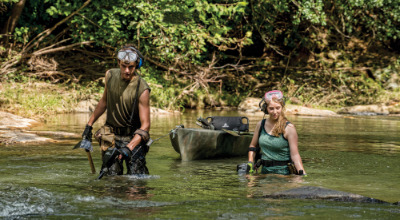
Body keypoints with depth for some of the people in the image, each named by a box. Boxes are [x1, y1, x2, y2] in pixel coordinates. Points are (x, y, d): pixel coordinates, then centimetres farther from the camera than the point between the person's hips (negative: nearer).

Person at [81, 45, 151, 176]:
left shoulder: (142, 90, -17)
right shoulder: (110, 75, -1)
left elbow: (145, 125, -18)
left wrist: (129, 148, -29)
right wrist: (89, 125, 19)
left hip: (133, 137, -3)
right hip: (111, 136, 3)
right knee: (111, 176, -9)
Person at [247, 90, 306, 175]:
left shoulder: (288, 128, -5)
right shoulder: (261, 125, 9)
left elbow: (294, 155, -7)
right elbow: (253, 146, 23)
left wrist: (302, 174, -18)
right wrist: (250, 163, 8)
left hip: (282, 172, -4)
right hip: (265, 171, 4)